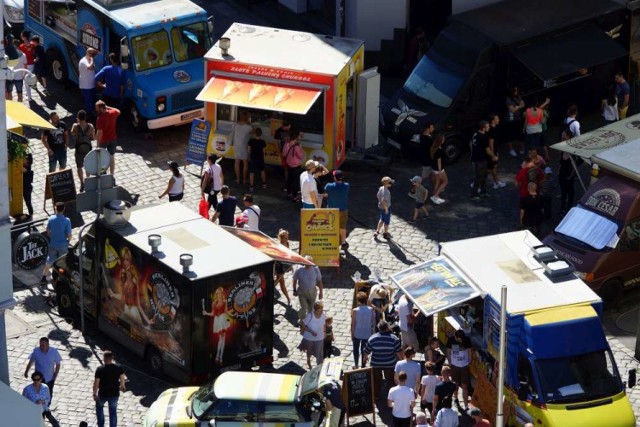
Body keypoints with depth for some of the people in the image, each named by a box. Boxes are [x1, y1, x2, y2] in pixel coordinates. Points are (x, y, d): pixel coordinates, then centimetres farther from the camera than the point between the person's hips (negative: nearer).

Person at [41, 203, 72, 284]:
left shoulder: (51, 219, -11)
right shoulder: (66, 221, -22)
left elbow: (48, 231, 1)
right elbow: (69, 235, -18)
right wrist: (68, 241, 4)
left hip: (53, 244, 3)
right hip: (63, 245, -3)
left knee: (49, 260, 19)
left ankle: (44, 277, 23)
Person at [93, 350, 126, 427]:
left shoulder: (100, 369, -23)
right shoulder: (119, 368, -15)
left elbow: (96, 383, -16)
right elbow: (122, 379, -1)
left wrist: (94, 394, -2)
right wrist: (122, 386, 20)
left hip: (103, 394, -2)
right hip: (114, 394, 2)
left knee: (99, 407, 28)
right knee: (113, 412, 19)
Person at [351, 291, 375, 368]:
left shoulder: (355, 311, -20)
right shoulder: (371, 310, -13)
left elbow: (353, 324, -14)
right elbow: (373, 322, -4)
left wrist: (352, 334, -1)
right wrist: (372, 331, 12)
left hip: (357, 334, -2)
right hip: (367, 334, 2)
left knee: (356, 349, 21)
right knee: (364, 350, 14)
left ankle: (356, 365, 30)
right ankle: (363, 366, 21)